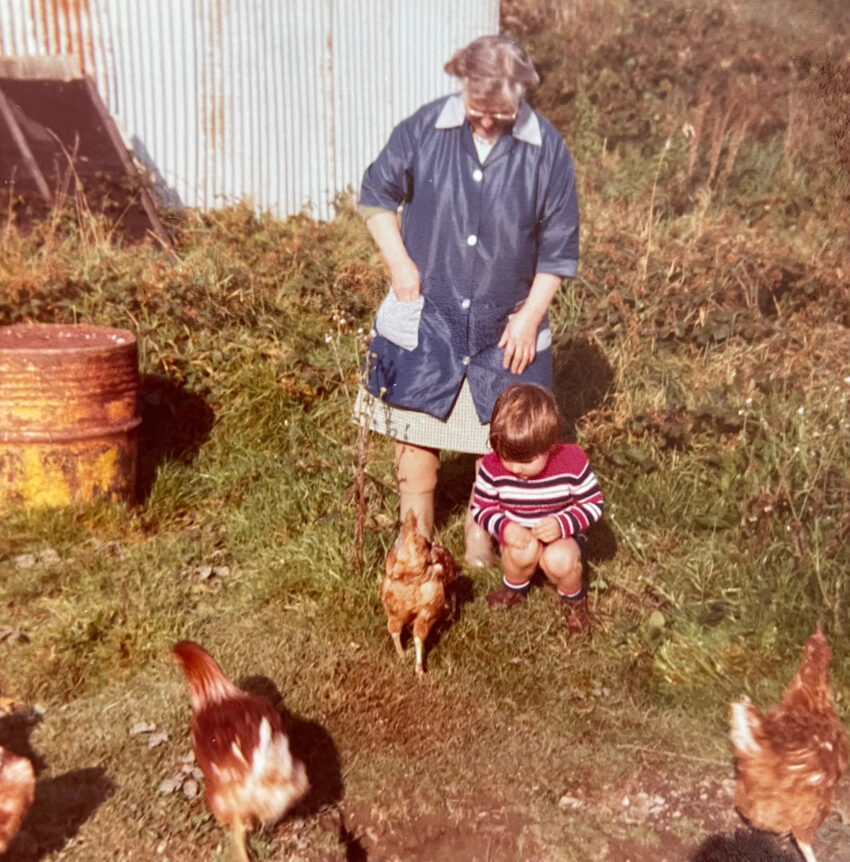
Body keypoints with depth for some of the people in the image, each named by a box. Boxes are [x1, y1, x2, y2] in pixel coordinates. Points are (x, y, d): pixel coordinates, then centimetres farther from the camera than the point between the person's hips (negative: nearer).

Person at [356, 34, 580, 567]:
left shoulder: (546, 150, -11)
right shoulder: (425, 129, -10)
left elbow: (559, 247, -4)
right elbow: (377, 194, 3)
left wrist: (531, 314, -8)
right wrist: (399, 263, -7)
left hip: (506, 326, 0)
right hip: (425, 316, 1)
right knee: (416, 428, 12)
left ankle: (482, 530, 34)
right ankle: (416, 535, 31)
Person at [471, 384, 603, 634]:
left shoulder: (573, 461, -20)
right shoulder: (492, 467, -17)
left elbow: (594, 504, -10)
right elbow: (481, 509, -6)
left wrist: (562, 524, -27)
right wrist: (503, 527, -27)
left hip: (561, 536, 0)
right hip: (517, 536, 1)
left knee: (559, 559, -33)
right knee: (524, 550, -34)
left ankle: (574, 599, 4)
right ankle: (515, 587, 4)